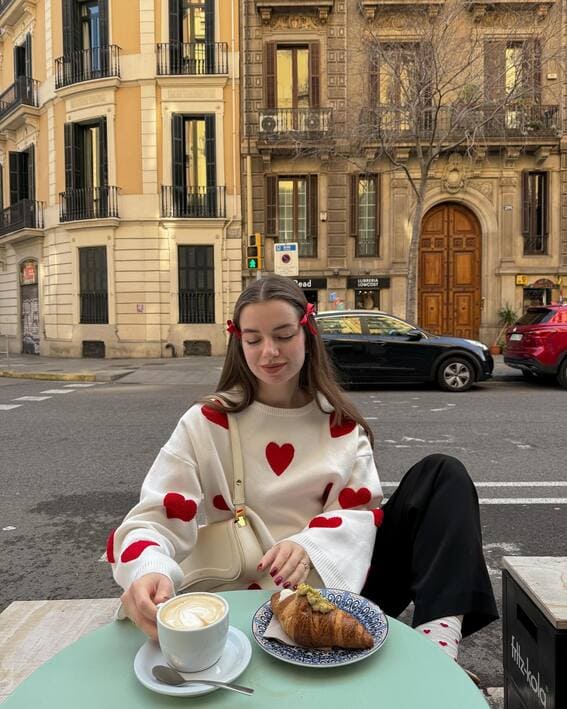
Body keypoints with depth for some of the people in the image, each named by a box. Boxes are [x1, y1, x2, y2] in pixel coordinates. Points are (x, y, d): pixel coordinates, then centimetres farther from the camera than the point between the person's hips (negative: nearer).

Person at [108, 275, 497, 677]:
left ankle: (437, 639, -20)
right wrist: (148, 573, -38)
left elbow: (361, 511, -5)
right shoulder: (206, 425, -7)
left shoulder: (340, 422, 2)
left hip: (344, 582, 5)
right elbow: (156, 518, -14)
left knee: (440, 475, -11)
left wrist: (310, 546, -28)